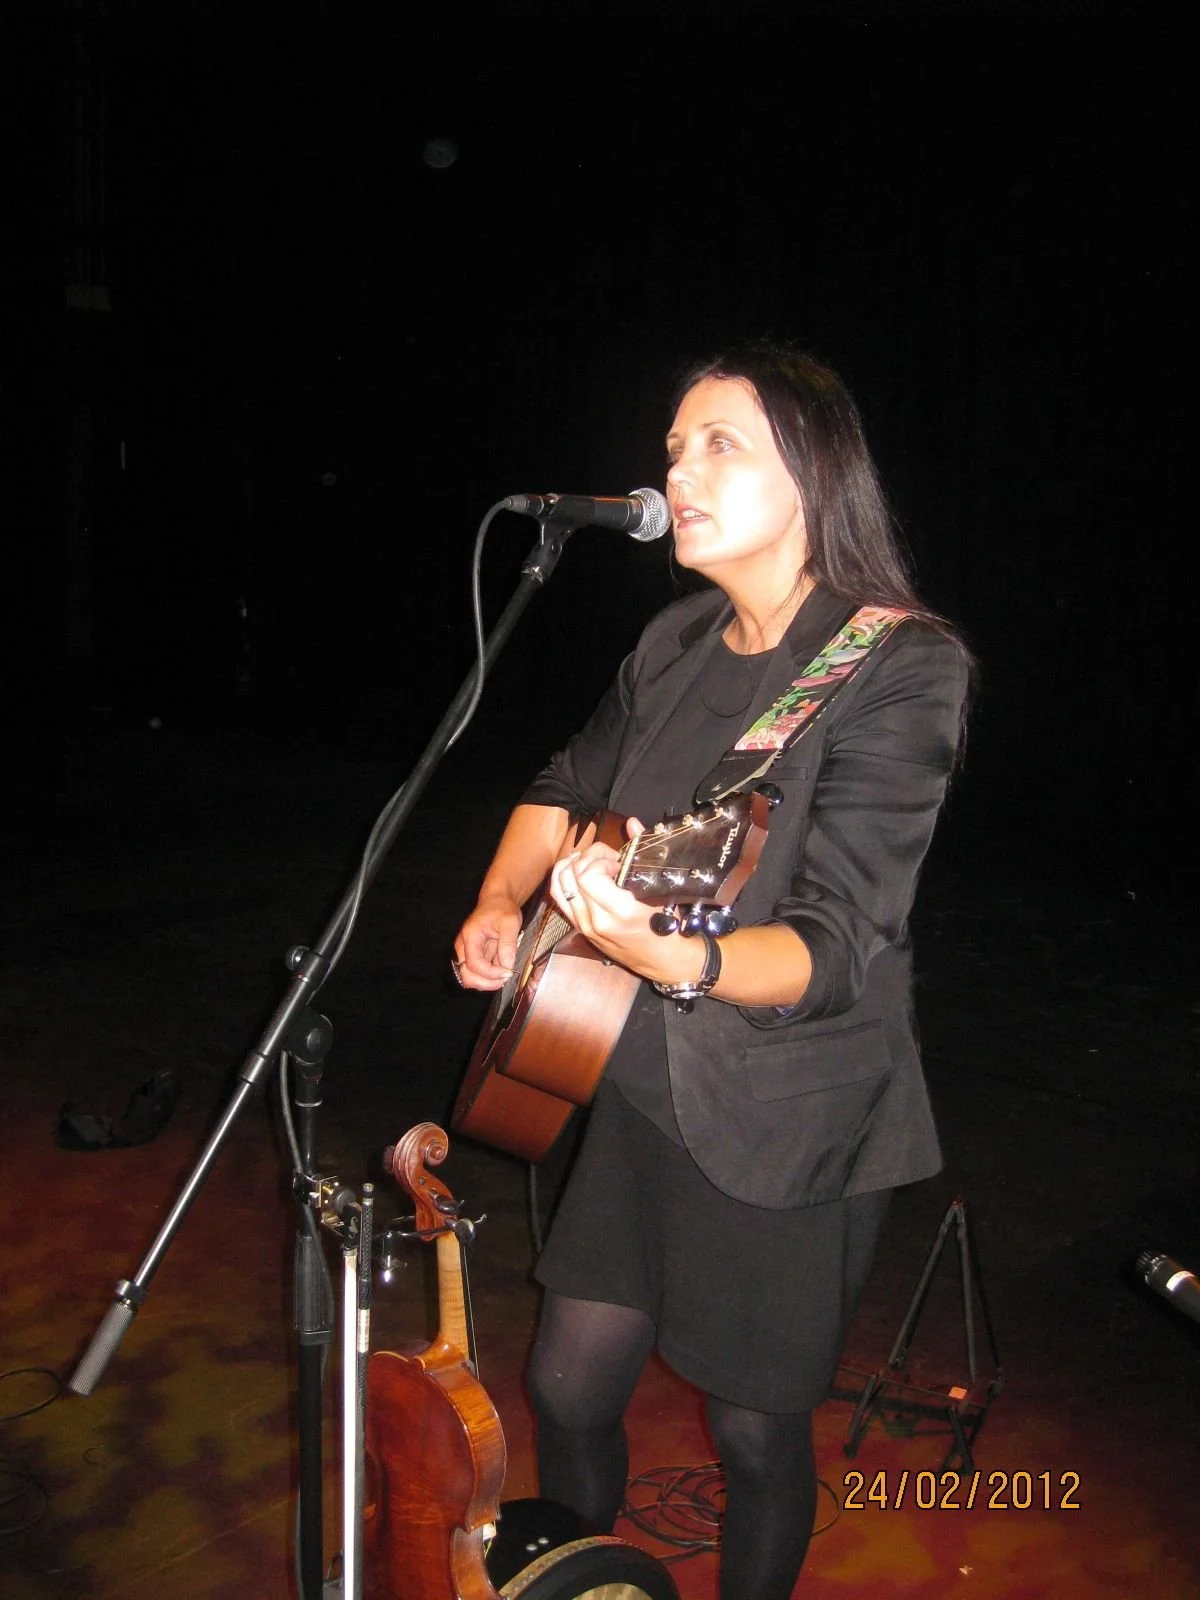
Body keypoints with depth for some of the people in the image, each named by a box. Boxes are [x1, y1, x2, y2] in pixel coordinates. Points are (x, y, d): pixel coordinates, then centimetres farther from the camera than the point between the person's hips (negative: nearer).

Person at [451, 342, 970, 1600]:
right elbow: (567, 787, 18)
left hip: (786, 1124, -6)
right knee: (568, 1384, 16)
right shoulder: (679, 643, 2)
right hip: (645, 1086, 6)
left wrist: (677, 958, -46)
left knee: (755, 1428, 12)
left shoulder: (898, 667, -19)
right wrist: (500, 905, 0)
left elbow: (836, 947, -28)